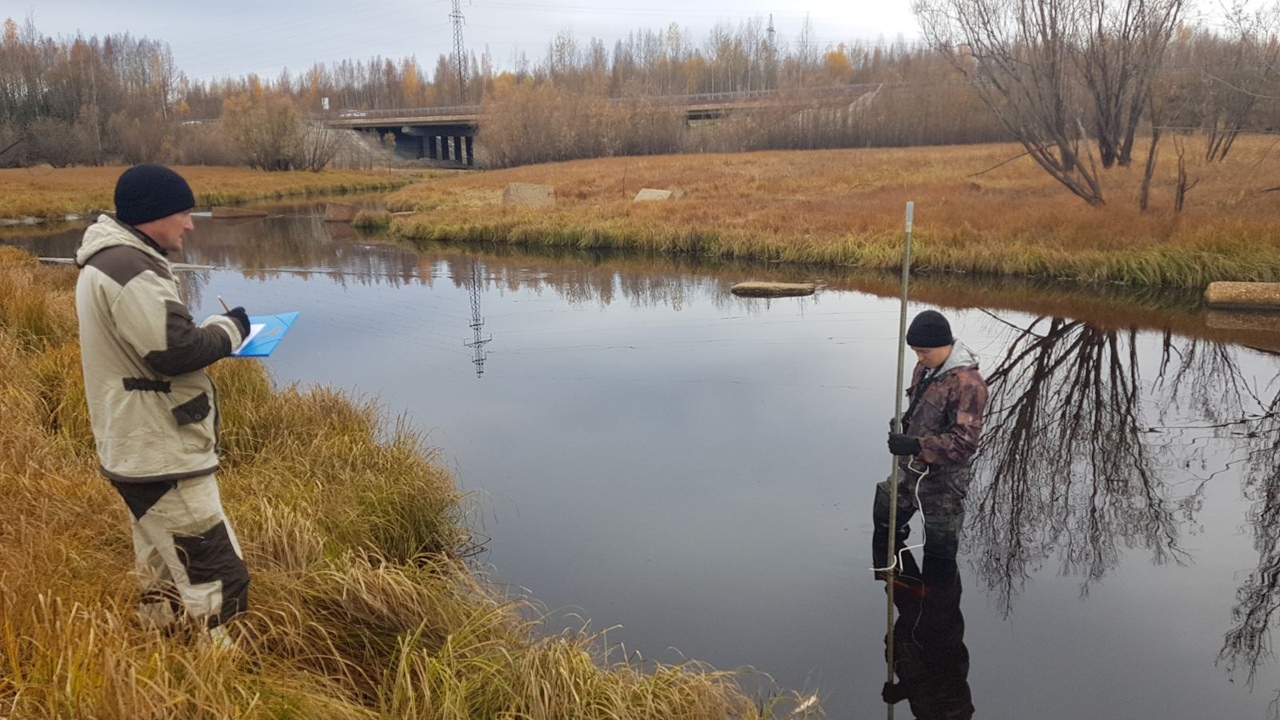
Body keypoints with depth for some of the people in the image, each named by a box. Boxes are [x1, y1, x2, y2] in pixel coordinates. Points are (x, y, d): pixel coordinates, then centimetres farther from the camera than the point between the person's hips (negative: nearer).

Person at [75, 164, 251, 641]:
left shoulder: (108, 261, 14)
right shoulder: (130, 267, -20)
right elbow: (172, 350, -26)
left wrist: (211, 333, 4)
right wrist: (229, 329, -10)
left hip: (139, 449, 11)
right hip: (161, 457, -11)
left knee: (166, 577, 22)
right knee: (217, 582, -7)